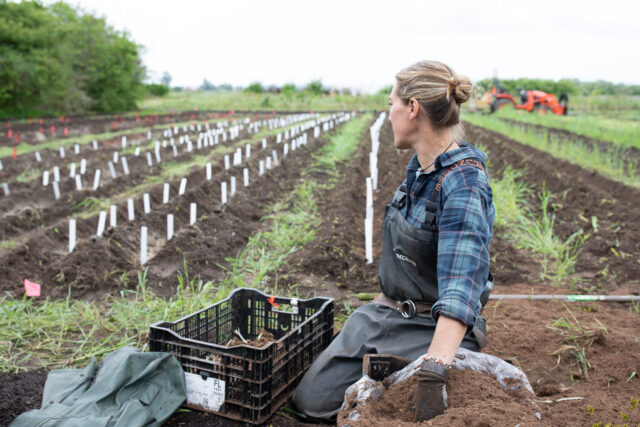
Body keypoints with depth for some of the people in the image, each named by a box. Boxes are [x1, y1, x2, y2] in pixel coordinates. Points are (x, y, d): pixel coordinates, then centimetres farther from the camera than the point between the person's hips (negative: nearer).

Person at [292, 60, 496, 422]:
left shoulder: (464, 184, -25)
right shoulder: (419, 166, 2)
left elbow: (461, 287, -36)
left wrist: (434, 370, -45)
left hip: (433, 329, -7)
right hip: (385, 313, 7)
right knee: (311, 399, 3)